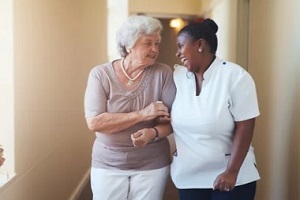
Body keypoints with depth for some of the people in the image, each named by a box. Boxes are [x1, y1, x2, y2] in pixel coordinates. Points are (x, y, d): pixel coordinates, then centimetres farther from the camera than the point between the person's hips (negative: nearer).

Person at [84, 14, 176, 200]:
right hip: (108, 165, 0)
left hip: (152, 165, 1)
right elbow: (94, 122, -17)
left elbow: (173, 119, -4)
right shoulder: (100, 74, -9)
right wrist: (142, 114, -21)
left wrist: (153, 133, -25)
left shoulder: (163, 73, -7)